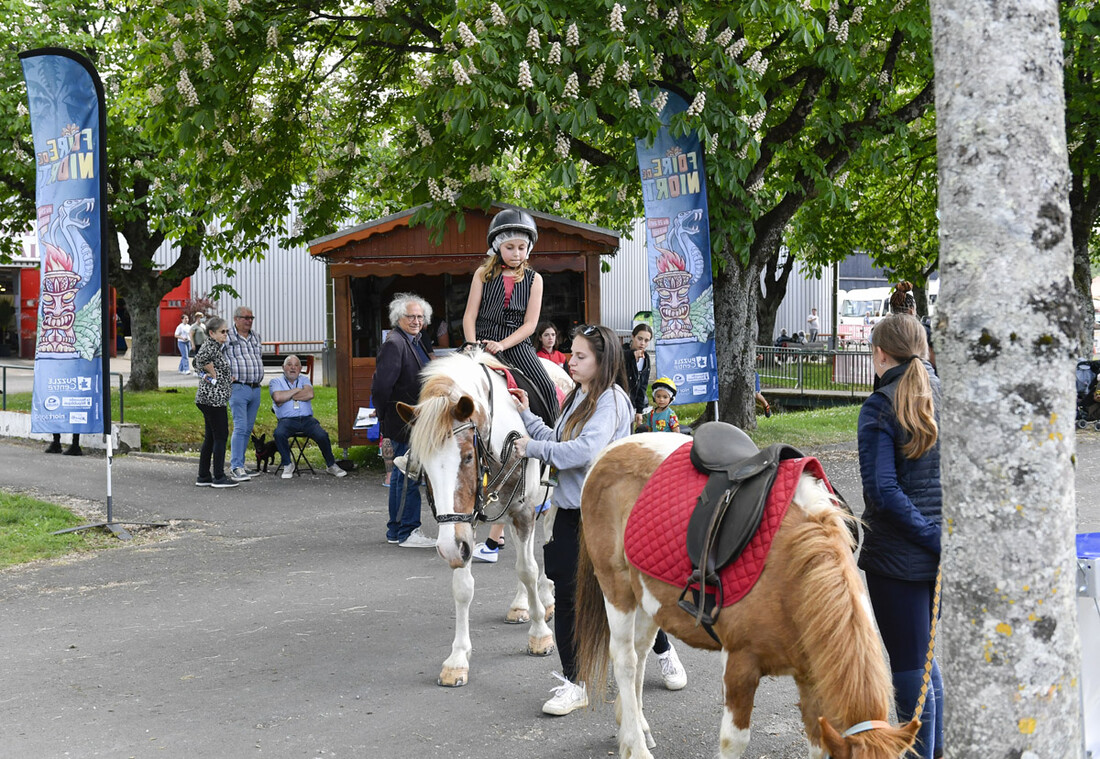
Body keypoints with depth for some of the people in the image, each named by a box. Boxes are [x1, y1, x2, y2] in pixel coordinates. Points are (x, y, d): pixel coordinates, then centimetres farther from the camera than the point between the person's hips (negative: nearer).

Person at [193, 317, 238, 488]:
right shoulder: (210, 345, -13)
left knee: (210, 438, 12)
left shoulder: (217, 346, 17)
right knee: (221, 436, -6)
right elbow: (201, 358, -32)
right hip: (213, 398, -10)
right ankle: (219, 477, -4)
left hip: (210, 398, 10)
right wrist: (214, 374, -19)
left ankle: (203, 477, 16)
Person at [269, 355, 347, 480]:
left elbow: (309, 394, -4)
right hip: (287, 420, -2)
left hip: (307, 419, 2)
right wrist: (297, 390, 0)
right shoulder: (275, 381, 11)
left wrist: (288, 397, -3)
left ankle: (331, 465, -2)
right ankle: (287, 465, -13)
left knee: (322, 435, -25)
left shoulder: (304, 379, 19)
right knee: (279, 433, -34)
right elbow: (278, 397, -12)